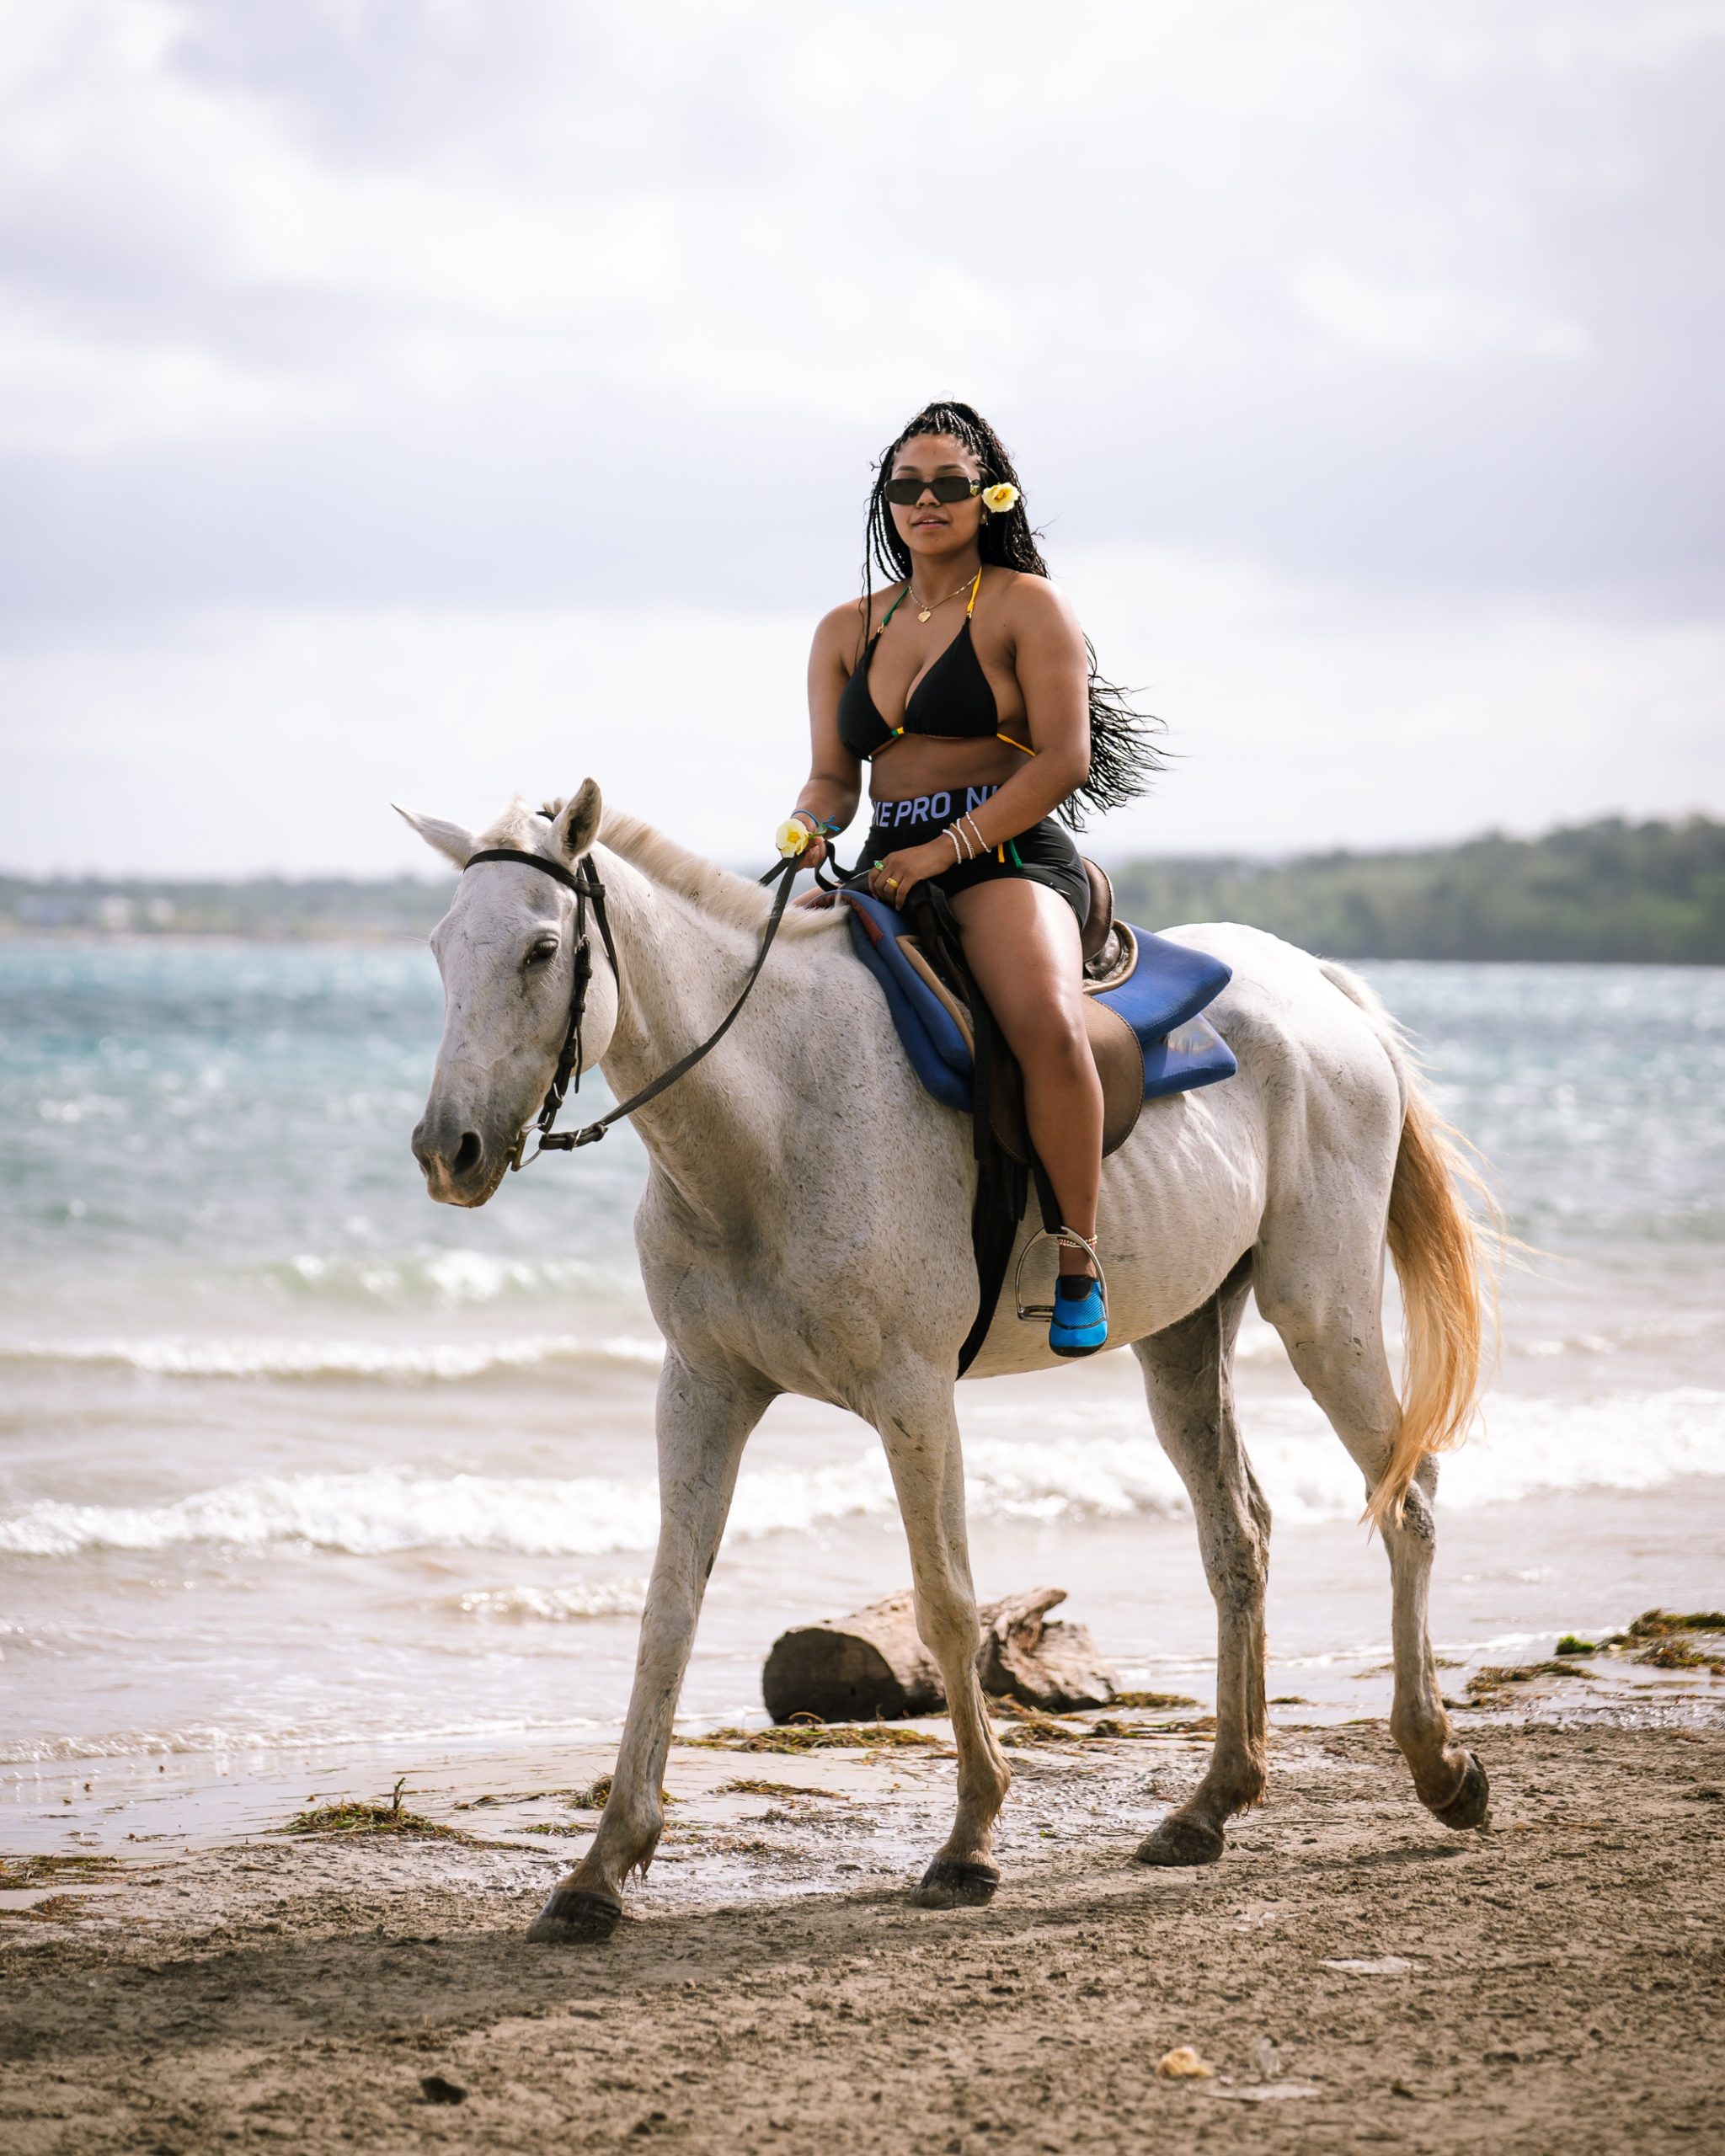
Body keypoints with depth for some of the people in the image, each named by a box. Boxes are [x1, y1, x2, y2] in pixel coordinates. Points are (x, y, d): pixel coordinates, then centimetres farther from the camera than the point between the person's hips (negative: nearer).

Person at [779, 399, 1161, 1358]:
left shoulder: (1028, 605, 2)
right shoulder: (847, 630, 18)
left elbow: (1063, 758, -8)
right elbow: (835, 774, 15)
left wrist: (946, 849, -17)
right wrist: (809, 828, -11)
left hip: (1010, 856, -6)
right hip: (891, 868, 6)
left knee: (1047, 1022, -34)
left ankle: (1078, 1260, -24)